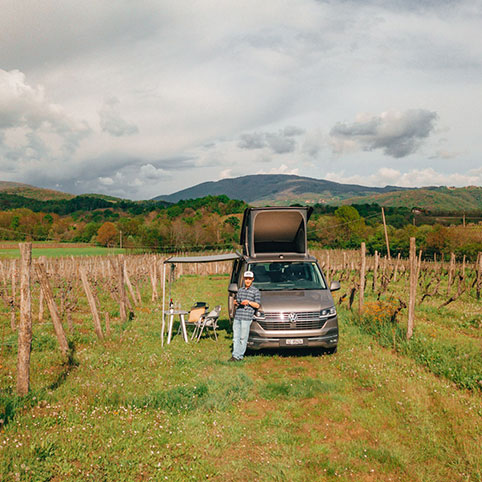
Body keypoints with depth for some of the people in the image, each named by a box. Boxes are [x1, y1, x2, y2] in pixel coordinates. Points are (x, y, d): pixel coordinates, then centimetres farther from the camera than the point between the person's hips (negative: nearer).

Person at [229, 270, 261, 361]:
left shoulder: (255, 291, 3)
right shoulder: (240, 290, 20)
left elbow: (257, 305, -2)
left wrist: (249, 302, -17)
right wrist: (236, 303, 4)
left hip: (247, 318, -5)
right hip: (237, 316, 5)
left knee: (243, 338, -3)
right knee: (236, 337, 5)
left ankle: (239, 356, 3)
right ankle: (235, 355, 9)